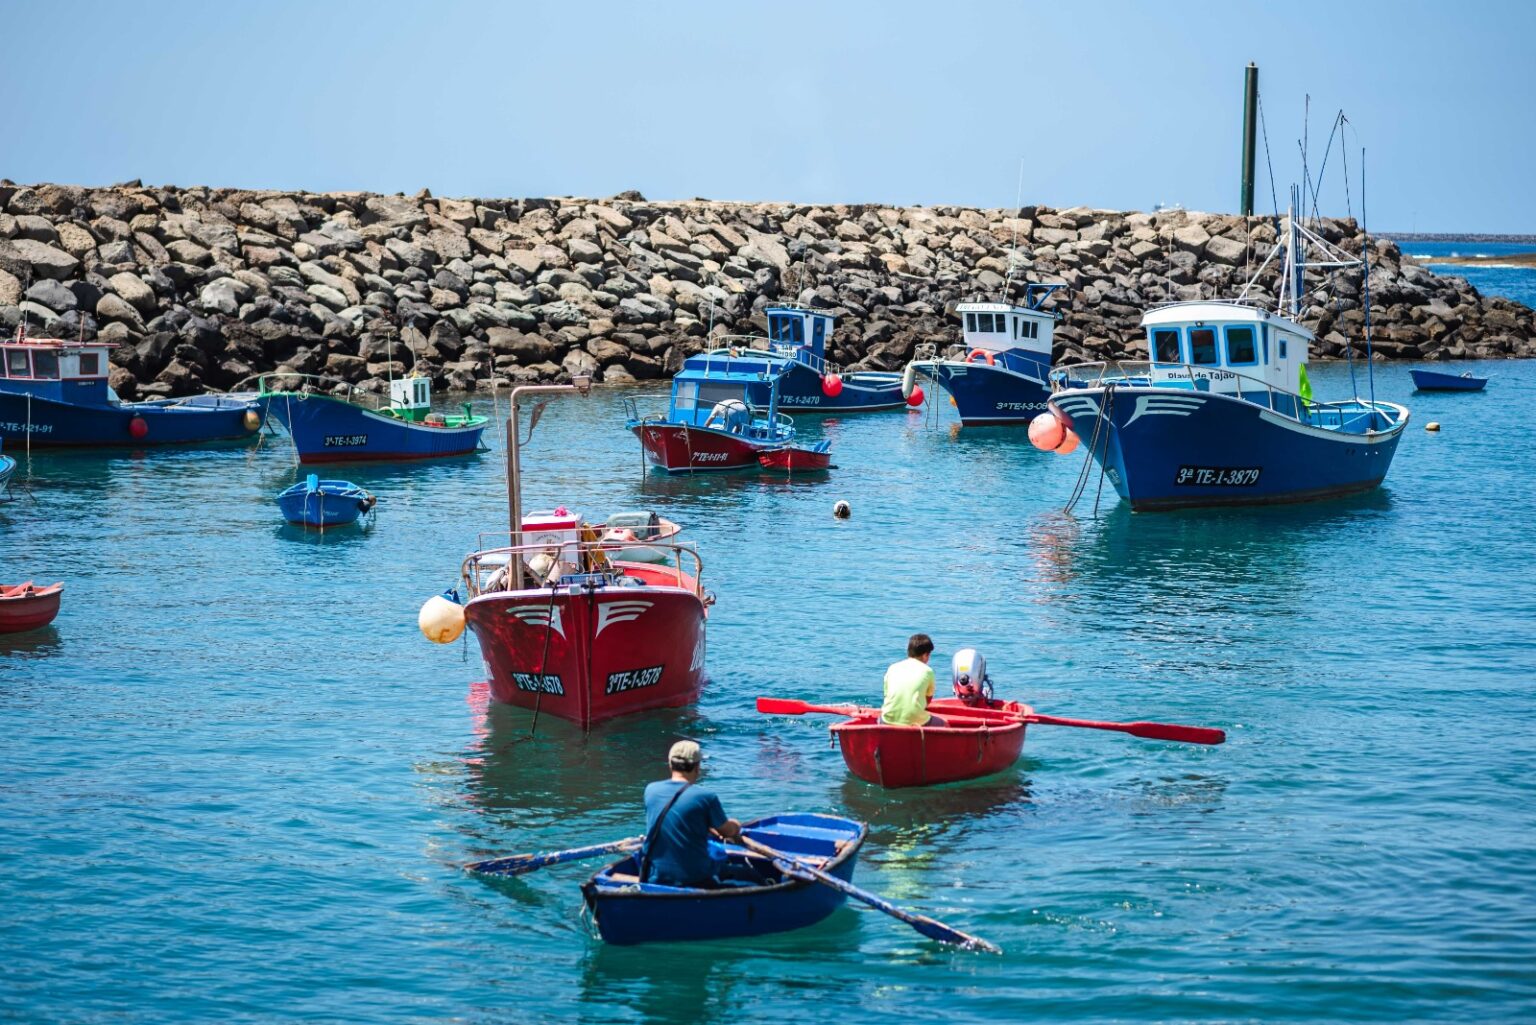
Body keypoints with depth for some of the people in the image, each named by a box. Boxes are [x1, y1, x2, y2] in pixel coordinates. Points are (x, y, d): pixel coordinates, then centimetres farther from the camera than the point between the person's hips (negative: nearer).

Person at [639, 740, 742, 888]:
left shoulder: (651, 790, 0)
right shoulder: (706, 797, -14)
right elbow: (729, 831, 3)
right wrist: (735, 826, 27)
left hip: (653, 877, 3)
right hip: (694, 879, -3)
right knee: (719, 851, 26)